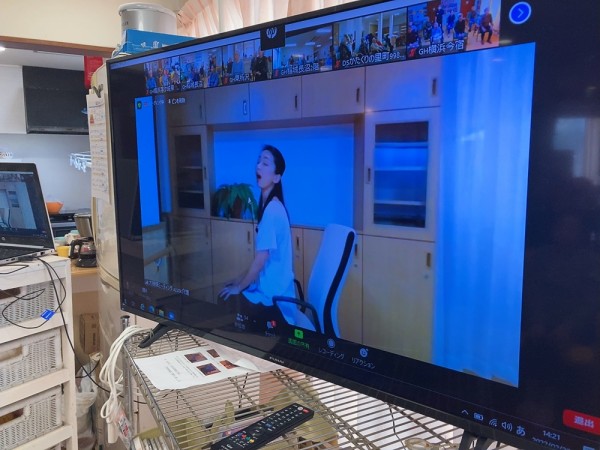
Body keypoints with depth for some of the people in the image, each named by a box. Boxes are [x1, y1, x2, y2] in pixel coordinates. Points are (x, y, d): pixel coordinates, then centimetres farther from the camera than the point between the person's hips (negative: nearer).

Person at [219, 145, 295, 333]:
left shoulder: (272, 210, -21)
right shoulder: (270, 207, 7)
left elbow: (261, 259, -20)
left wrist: (238, 287, -8)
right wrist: (240, 280, 14)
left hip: (272, 297, -8)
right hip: (269, 290, 8)